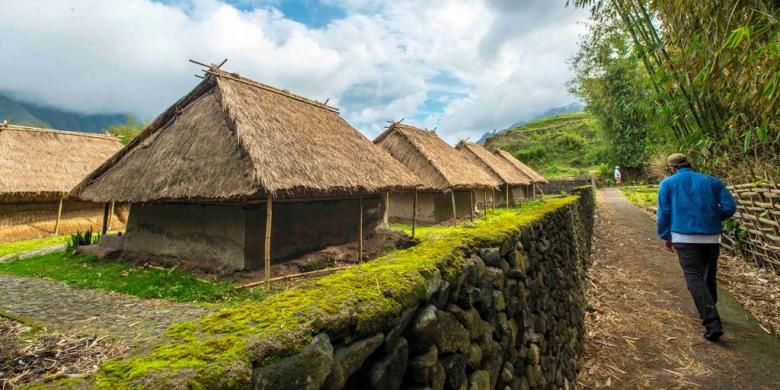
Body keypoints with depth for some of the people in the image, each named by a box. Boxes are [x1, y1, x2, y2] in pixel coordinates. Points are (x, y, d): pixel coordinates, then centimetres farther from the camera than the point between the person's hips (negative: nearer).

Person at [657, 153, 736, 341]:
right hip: (711, 236, 4)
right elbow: (729, 207, 3)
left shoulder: (668, 183, 4)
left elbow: (663, 212, 1)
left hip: (684, 237, -4)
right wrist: (713, 218, 20)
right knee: (709, 277, 18)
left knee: (695, 278, -5)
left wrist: (666, 236, 8)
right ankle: (708, 313, 36)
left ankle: (712, 323, -14)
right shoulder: (711, 181, 11)